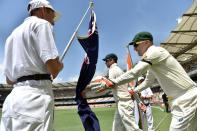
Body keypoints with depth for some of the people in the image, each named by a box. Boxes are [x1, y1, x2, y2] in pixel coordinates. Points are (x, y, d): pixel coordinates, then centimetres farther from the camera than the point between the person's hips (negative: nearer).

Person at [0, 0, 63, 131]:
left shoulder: (13, 35, 25)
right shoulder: (41, 23, 2)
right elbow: (53, 66, -12)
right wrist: (60, 66, 9)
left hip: (13, 98, 9)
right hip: (35, 97, -8)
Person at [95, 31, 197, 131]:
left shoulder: (155, 51, -13)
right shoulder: (152, 62, 18)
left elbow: (134, 73, -23)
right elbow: (148, 81, 32)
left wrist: (111, 83, -19)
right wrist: (133, 91, 35)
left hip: (187, 99, -10)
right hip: (182, 100, 10)